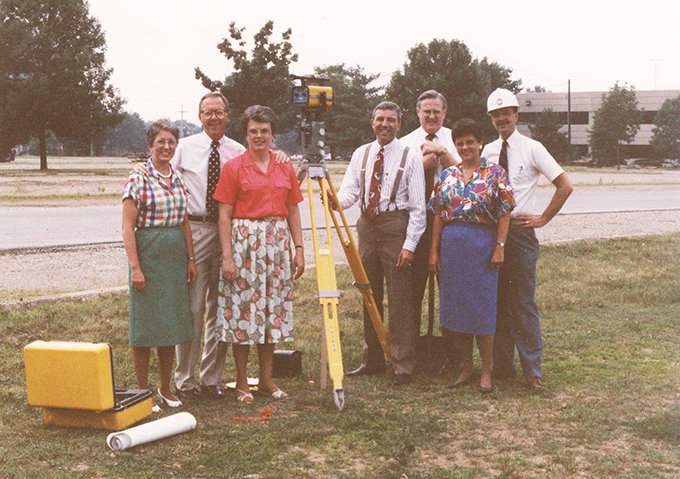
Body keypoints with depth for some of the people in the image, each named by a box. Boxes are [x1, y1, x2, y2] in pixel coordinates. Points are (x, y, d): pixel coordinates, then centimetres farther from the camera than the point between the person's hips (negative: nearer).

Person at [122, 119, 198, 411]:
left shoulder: (179, 180, 11)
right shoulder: (138, 180, -7)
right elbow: (128, 227, -10)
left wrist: (190, 259, 11)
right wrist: (135, 267, -16)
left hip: (175, 256, 6)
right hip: (148, 254, -6)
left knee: (171, 321, 9)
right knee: (146, 323, -1)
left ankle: (165, 388, 21)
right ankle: (143, 392, 10)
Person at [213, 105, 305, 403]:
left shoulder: (285, 169, 10)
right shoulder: (234, 167, -1)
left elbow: (293, 212, 13)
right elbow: (224, 215, -4)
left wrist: (299, 249, 6)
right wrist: (227, 256, -11)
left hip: (277, 242, 4)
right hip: (244, 241, -4)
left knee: (272, 308, 7)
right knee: (243, 307, -2)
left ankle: (266, 379, 18)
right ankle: (242, 382, 9)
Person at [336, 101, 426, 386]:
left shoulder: (409, 157, -1)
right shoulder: (361, 154, 12)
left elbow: (417, 207, -5)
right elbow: (350, 191, 5)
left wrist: (409, 244, -12)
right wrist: (337, 201, -19)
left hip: (396, 226, -5)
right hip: (367, 225, 5)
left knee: (400, 300, -5)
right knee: (369, 296, 10)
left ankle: (403, 366, 2)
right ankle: (372, 360, 21)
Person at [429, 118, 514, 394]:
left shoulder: (495, 174, 0)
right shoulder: (447, 176, 11)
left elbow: (504, 214, -3)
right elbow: (438, 216, 10)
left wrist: (500, 247, -11)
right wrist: (434, 251, 4)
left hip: (483, 245, -4)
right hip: (451, 246, 4)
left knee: (482, 308, -2)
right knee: (454, 308, 6)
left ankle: (486, 371, 9)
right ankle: (466, 367, 19)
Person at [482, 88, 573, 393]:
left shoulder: (532, 149, -3)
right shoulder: (487, 152, 11)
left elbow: (565, 186, -2)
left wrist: (542, 219, -4)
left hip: (520, 230, -4)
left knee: (523, 302, -6)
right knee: (497, 301, 8)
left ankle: (533, 372, 1)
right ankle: (502, 365, 19)